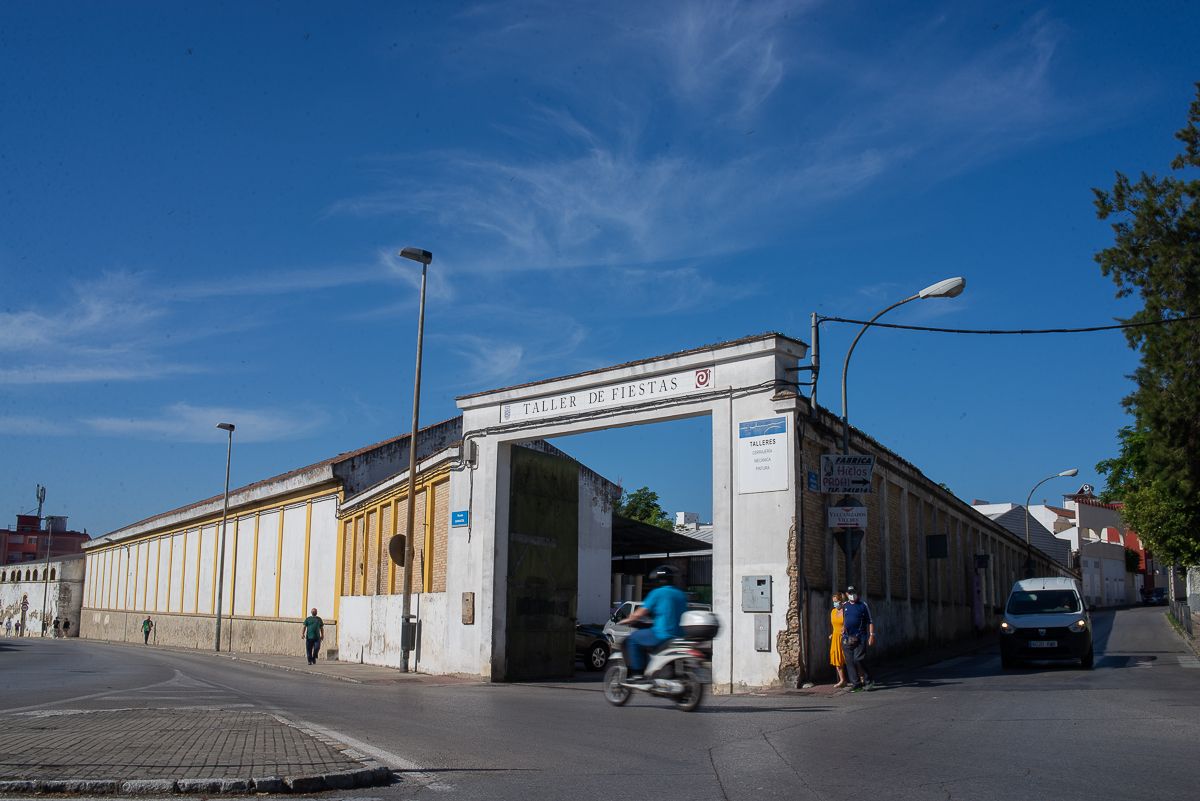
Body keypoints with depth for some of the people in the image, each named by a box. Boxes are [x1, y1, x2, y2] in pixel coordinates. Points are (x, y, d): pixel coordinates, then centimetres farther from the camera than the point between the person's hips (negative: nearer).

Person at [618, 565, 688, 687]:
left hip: (662, 635, -7)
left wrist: (626, 620, 13)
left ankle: (637, 674, -1)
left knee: (632, 639, 8)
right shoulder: (682, 594, 14)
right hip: (679, 635, 8)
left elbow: (640, 613, -4)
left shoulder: (657, 593, -5)